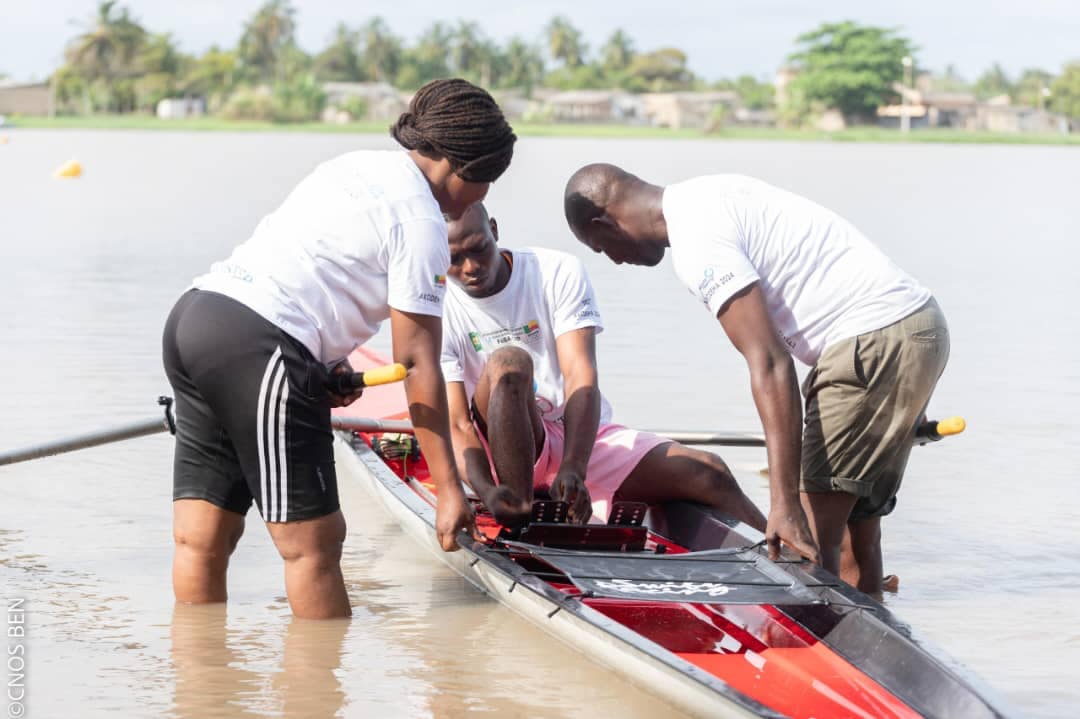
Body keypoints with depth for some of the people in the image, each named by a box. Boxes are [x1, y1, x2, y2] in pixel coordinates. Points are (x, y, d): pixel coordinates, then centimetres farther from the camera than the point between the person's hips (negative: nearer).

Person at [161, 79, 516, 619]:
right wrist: (448, 488, -4)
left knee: (201, 537, 9)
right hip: (258, 345, -9)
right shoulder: (421, 222, -4)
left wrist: (332, 365, 13)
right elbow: (417, 362, -6)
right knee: (314, 542, -2)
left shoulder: (356, 166, 22)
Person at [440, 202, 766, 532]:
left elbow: (581, 377, -18)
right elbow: (456, 424, -15)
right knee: (509, 362, -33)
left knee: (708, 473, -16)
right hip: (510, 449, -2)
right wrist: (486, 489, -37)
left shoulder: (558, 273, -7)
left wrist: (573, 470, -35)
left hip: (585, 437, 2)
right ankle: (519, 524, -36)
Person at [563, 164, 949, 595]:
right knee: (855, 528, 13)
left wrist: (785, 501, -28)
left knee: (807, 540, -10)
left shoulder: (696, 243, -15)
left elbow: (770, 365, -23)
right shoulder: (702, 198, 16)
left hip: (876, 342, -10)